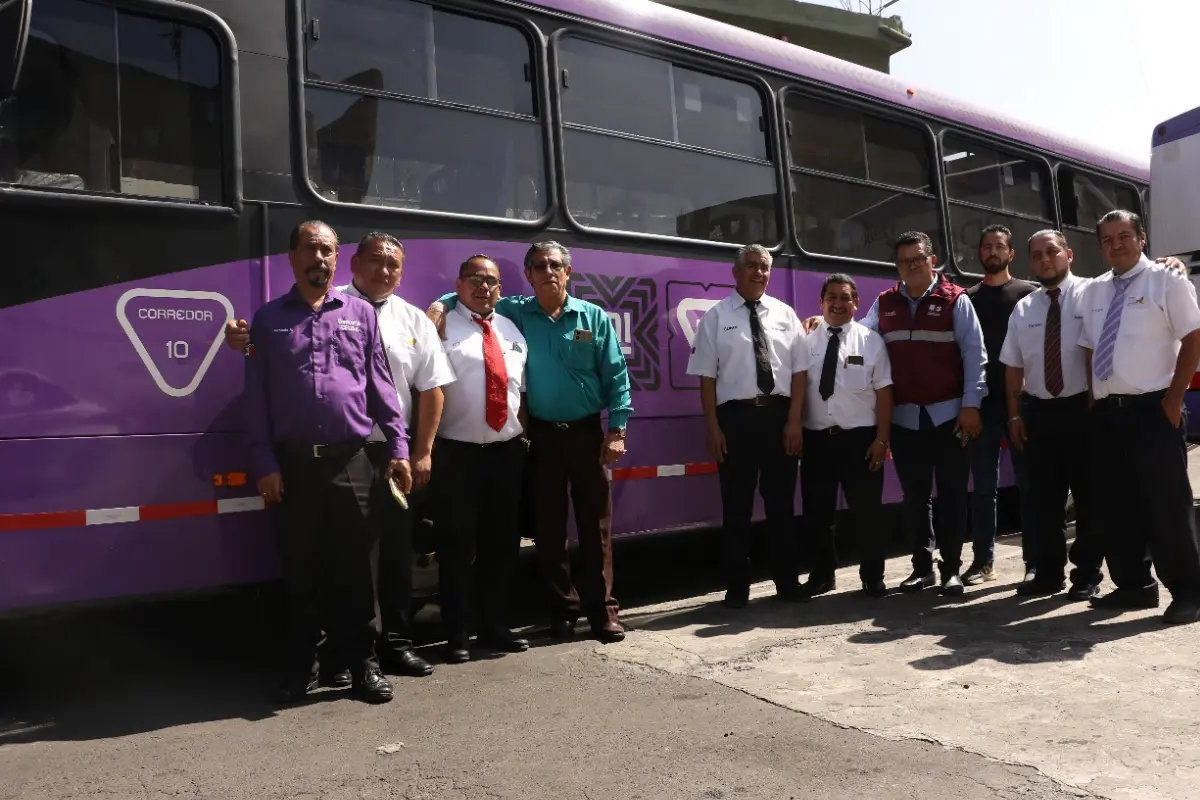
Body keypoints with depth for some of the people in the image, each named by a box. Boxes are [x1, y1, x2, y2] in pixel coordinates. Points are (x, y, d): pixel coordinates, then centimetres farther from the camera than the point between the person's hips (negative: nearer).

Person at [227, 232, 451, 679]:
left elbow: (431, 390, 5)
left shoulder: (414, 321, 7)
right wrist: (244, 339, -30)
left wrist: (422, 452, 0)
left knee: (395, 550, 11)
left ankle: (395, 642, 25)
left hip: (393, 453, 3)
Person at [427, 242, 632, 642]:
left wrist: (616, 430, -5)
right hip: (541, 436, 1)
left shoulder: (593, 317, 2)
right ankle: (563, 609, 20)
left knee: (596, 525, 3)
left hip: (587, 433, -1)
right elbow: (472, 295, 13)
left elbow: (616, 376, 1)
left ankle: (603, 610, 13)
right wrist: (442, 304, -9)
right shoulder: (516, 313, 4)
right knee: (548, 528, 7)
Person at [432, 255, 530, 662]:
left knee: (502, 544, 13)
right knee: (458, 547, 2)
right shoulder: (442, 326, -4)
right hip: (458, 452, -6)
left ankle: (495, 626, 27)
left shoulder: (511, 330, 16)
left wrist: (523, 433, 11)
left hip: (508, 451, 6)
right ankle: (458, 635, 13)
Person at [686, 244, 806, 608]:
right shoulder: (716, 316, 1)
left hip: (779, 415, 2)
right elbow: (707, 377, -3)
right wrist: (713, 427, -8)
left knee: (781, 502, 11)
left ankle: (788, 581, 23)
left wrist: (794, 420, -3)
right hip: (736, 416, -2)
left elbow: (798, 370, 5)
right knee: (737, 505, 5)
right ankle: (737, 587, 16)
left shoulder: (785, 314, 8)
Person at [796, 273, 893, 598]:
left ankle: (872, 577, 22)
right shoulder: (807, 342, 3)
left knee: (866, 511, 7)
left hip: (861, 437, -1)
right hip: (817, 438, 2)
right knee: (817, 511, 10)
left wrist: (882, 439, -6)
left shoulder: (871, 340, 1)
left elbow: (884, 392, -1)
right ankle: (821, 575, 26)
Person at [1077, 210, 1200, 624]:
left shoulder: (1166, 281, -1)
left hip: (1153, 410, -6)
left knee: (1167, 504, -4)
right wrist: (1093, 401, 9)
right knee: (1114, 504, 10)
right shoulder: (1094, 292, 15)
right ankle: (1133, 585, 22)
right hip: (1105, 413, 6)